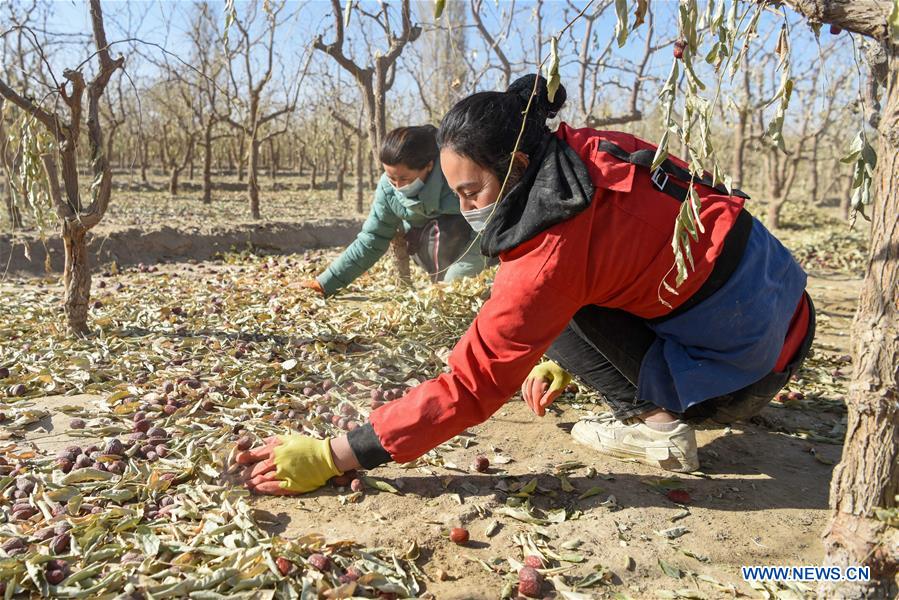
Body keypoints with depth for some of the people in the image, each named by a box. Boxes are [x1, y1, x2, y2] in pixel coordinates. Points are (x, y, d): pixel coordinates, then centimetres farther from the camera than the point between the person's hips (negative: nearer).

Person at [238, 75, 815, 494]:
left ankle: (656, 421, -3)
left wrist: (330, 456, -20)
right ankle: (655, 405, 16)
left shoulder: (551, 249, -28)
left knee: (558, 307, -9)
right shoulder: (587, 151, -5)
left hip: (745, 368, -8)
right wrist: (559, 357, 10)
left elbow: (467, 387, -25)